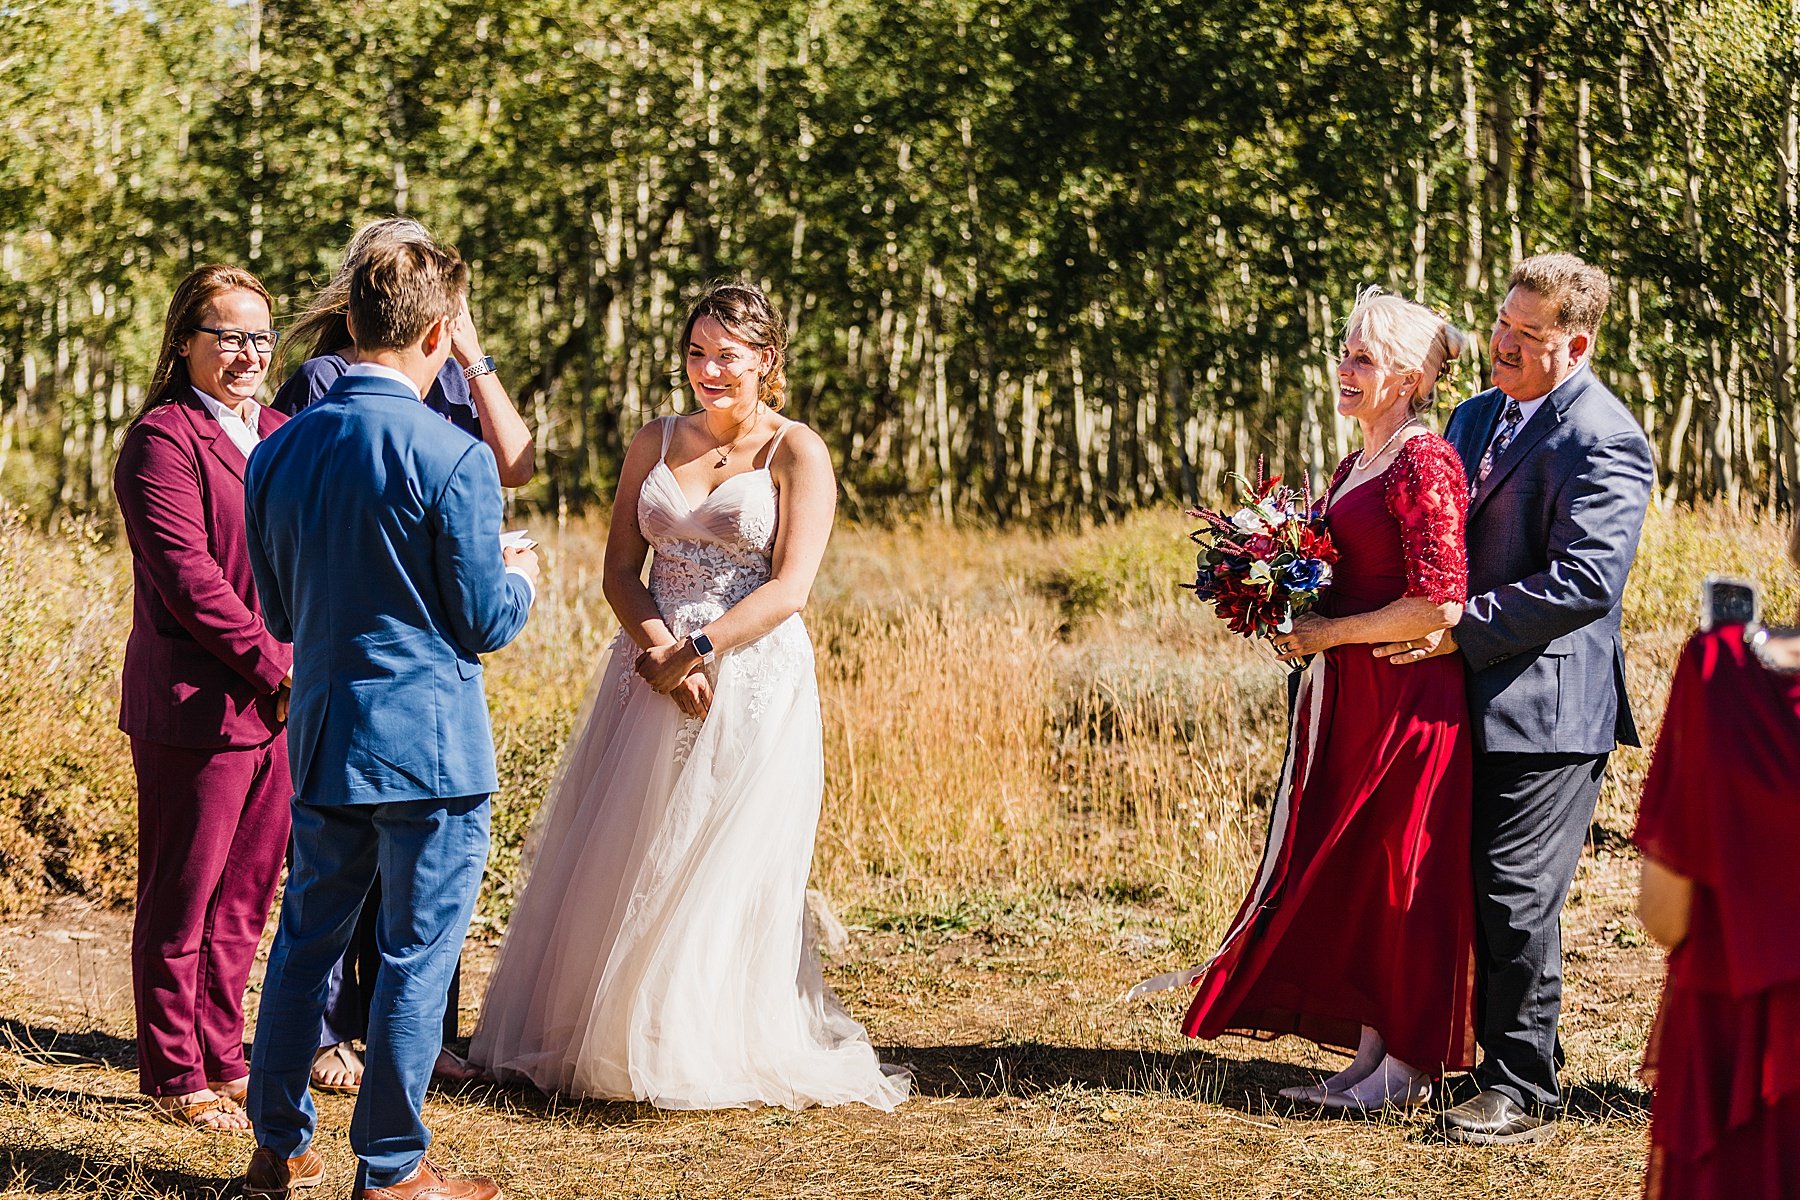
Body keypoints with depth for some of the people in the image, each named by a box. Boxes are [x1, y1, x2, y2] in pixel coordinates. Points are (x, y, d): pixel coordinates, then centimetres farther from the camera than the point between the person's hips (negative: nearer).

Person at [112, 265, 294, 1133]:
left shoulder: (279, 434, 14)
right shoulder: (162, 441, -10)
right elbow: (189, 578, -17)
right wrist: (275, 671, -18)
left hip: (280, 703, 7)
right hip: (198, 704, -7)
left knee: (244, 898, 14)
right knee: (182, 900, 4)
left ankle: (223, 1061, 26)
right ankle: (175, 1077, 14)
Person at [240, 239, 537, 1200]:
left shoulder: (278, 450, 3)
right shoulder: (451, 457, -16)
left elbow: (279, 613, 12)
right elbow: (483, 624, -11)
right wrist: (519, 579, 10)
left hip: (320, 735, 6)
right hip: (429, 740, -6)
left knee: (305, 940, 17)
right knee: (417, 954, 4)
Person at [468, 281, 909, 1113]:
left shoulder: (795, 453, -2)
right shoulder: (654, 445, 11)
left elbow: (789, 586, -10)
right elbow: (620, 569, 7)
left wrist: (700, 650, -17)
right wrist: (659, 647, -11)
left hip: (754, 682, -4)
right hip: (654, 672, 4)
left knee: (725, 870, -3)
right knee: (621, 865, 5)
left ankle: (720, 1051, 8)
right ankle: (603, 1038, 16)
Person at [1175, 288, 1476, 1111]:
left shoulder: (1424, 463, -14)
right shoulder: (1353, 468, 14)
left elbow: (1438, 603, -21)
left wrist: (1327, 633, -14)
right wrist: (1294, 621, 5)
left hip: (1409, 697, -9)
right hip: (1349, 701, 9)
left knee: (1402, 871, -1)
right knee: (1351, 873, 10)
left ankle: (1409, 1066, 8)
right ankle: (1370, 1051, 17)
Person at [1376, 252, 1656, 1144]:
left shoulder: (1602, 441, -13)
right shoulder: (1476, 417, 15)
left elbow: (1585, 582, -21)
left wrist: (1463, 629, -19)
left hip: (1549, 699, -9)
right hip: (1478, 700, 9)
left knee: (1518, 893, -8)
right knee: (1482, 892, 13)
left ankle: (1523, 1091, 1)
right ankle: (1510, 1061, 24)